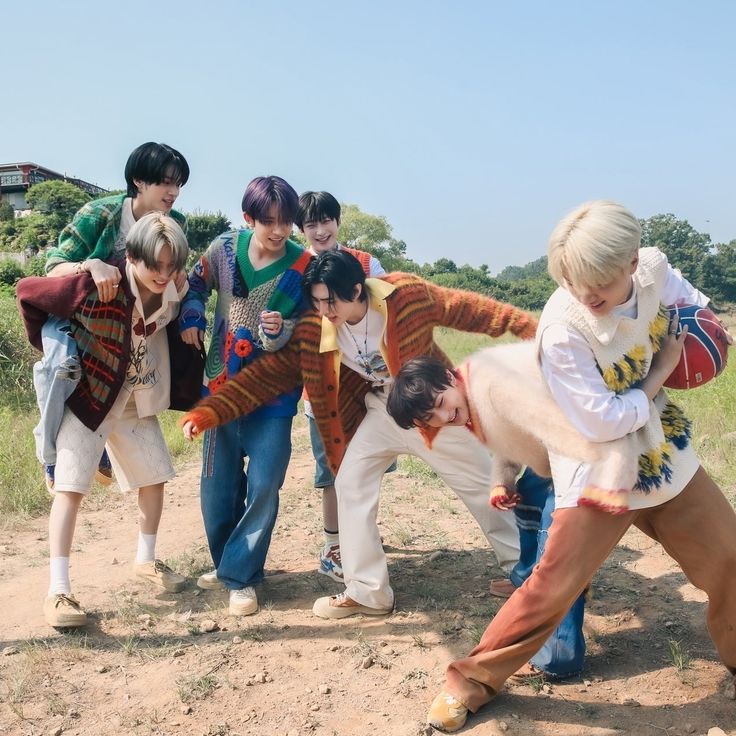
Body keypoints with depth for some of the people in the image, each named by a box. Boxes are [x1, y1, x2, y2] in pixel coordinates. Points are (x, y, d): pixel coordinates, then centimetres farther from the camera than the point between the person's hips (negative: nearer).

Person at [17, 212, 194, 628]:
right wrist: (49, 347, -10)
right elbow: (27, 292, -17)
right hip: (86, 395, -5)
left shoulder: (174, 293, -13)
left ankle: (147, 561, 31)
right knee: (71, 487, -9)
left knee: (155, 478, 11)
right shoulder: (95, 286, -29)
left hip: (137, 402, 6)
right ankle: (59, 592, -3)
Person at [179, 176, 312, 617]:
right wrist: (191, 318, -4)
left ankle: (241, 575, 10)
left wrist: (279, 330, -30)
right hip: (221, 386, 3)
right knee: (218, 484, 11)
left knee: (263, 486, -7)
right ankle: (227, 561, 32)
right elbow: (196, 286, 14)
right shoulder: (225, 248, -5)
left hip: (273, 392, -3)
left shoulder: (303, 265, -12)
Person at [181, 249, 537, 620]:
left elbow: (470, 309, -15)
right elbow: (267, 373, -16)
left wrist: (530, 328, -13)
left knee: (483, 487, 9)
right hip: (382, 412, 3)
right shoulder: (313, 331, -16)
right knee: (350, 485, -10)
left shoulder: (406, 295, -25)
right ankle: (368, 593, 5)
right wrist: (209, 411, -25)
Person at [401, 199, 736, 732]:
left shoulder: (655, 268, -12)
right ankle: (474, 679, 13)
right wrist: (659, 375, -15)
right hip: (598, 472, -6)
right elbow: (601, 422, -26)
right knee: (553, 587, -6)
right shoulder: (563, 329, -28)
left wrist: (687, 339, -10)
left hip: (664, 454, 6)